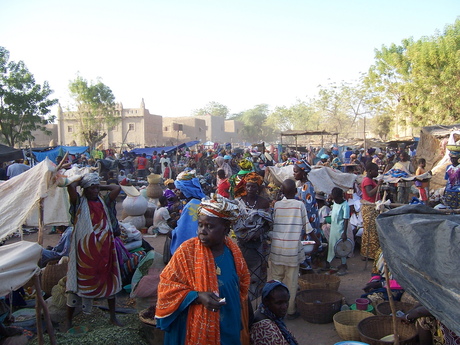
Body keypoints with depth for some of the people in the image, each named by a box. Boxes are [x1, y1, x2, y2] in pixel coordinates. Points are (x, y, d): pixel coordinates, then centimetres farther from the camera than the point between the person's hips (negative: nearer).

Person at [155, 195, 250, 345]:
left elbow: (243, 284, 11)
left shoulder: (234, 251, -4)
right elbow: (167, 285, -13)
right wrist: (197, 296, -25)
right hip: (197, 328, -3)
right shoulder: (187, 250, -16)